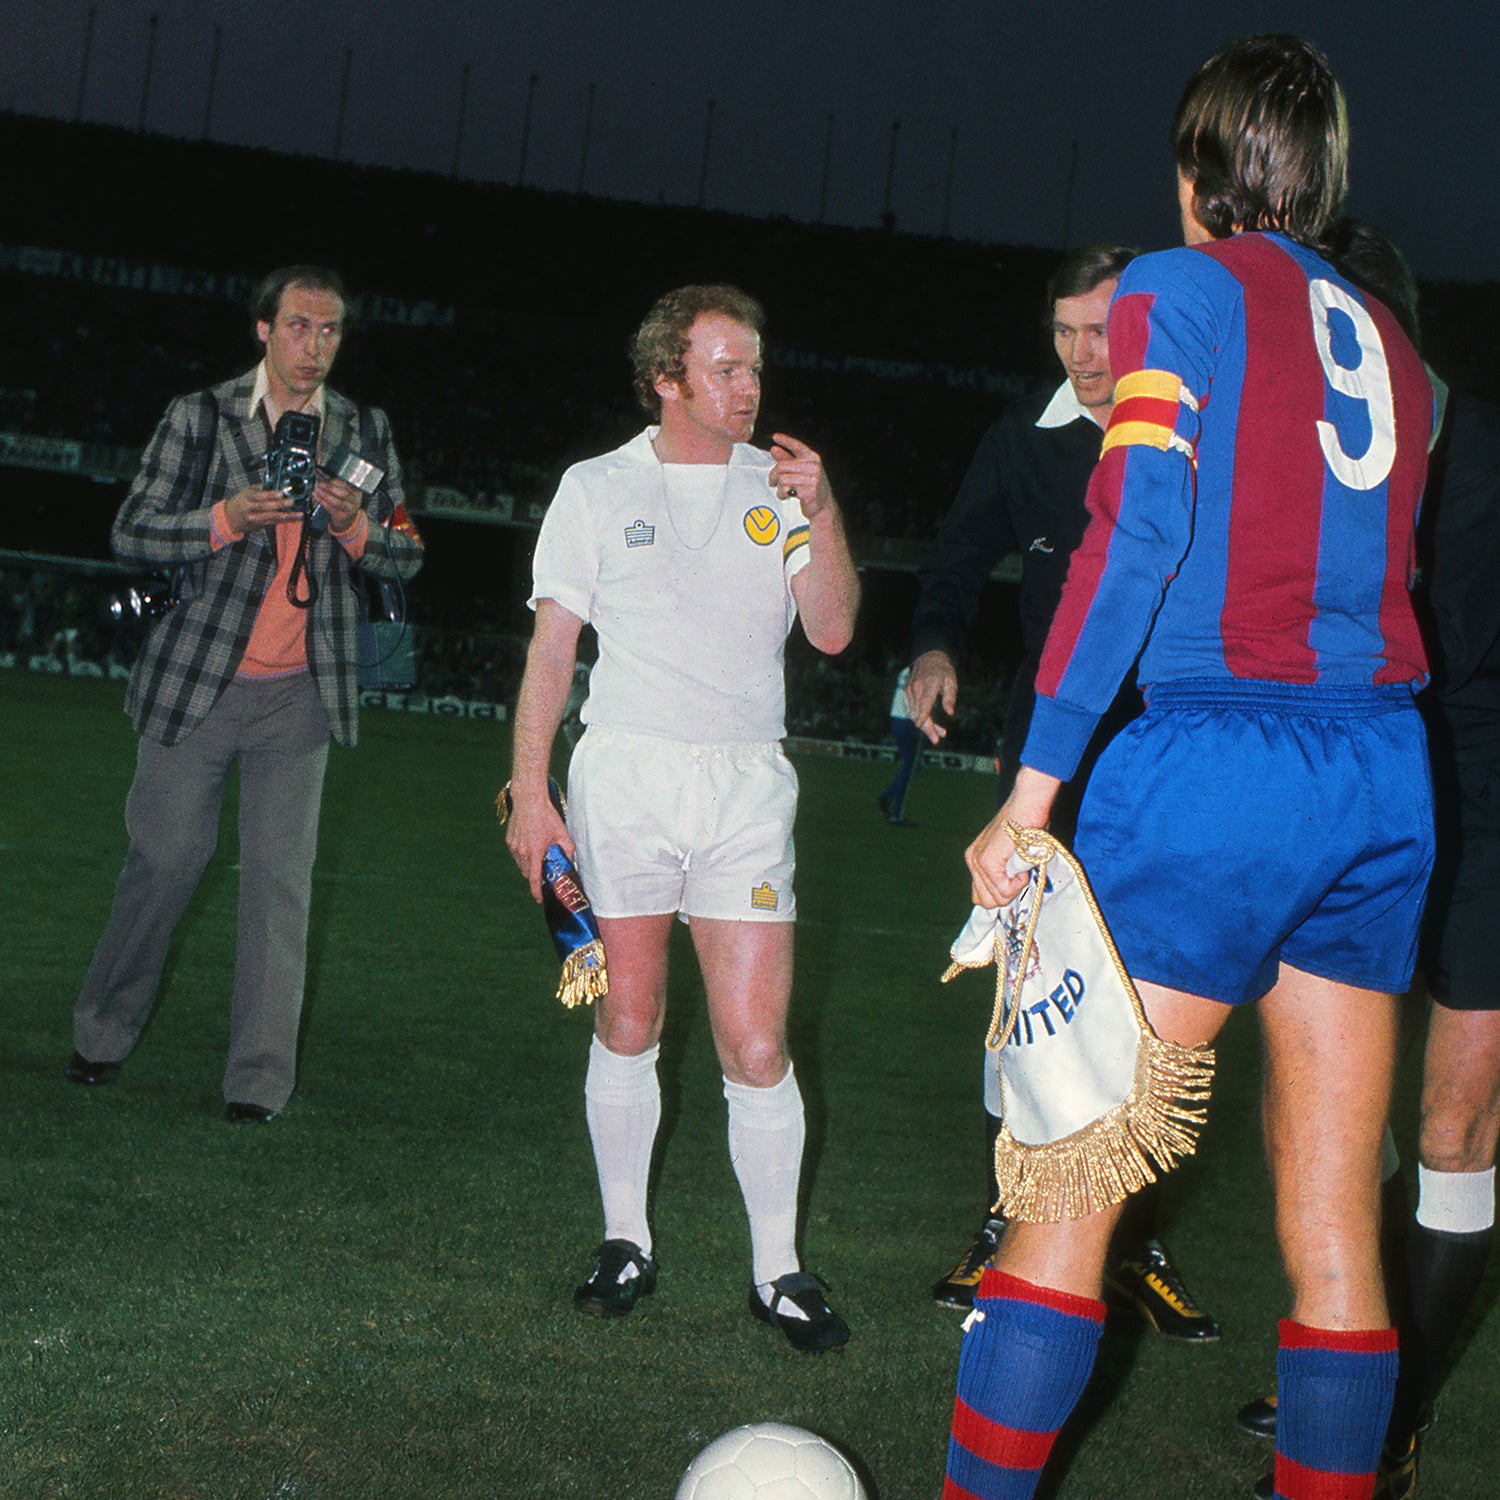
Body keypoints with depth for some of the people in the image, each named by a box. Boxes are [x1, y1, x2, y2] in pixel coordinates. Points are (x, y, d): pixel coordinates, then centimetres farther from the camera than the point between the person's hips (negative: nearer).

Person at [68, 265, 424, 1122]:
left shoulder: (365, 433, 8)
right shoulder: (199, 419, 0)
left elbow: (408, 558, 10)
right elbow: (131, 534, -3)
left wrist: (354, 527, -12)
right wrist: (227, 519, -20)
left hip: (299, 695, 2)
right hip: (197, 684, -1)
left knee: (281, 876, -3)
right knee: (165, 859, 3)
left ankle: (261, 1079, 3)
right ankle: (104, 1034, 24)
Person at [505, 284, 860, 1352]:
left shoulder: (779, 488, 9)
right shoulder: (598, 489, 7)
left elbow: (832, 631, 0)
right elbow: (553, 646, 6)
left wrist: (822, 516, -14)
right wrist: (529, 790, -1)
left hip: (745, 784, 0)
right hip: (623, 773, 0)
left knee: (756, 1042, -6)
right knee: (627, 1026, 5)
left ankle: (778, 1268, 5)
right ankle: (627, 1243, 20)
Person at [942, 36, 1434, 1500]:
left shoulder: (1177, 287, 0)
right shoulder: (1388, 342, 18)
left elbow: (1137, 527, -12)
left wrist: (1033, 786, -14)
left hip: (1218, 758, -6)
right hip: (1385, 778, 6)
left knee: (1068, 1192, -1)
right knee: (1335, 1238, 8)